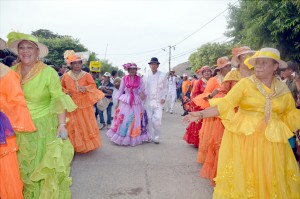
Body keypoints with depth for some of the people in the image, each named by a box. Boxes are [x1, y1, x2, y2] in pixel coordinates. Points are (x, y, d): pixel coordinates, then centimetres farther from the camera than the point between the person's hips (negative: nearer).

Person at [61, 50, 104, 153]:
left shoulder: (87, 75, -2)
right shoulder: (66, 76, 1)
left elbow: (93, 85, -6)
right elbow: (61, 87, 13)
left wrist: (86, 88, -24)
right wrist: (66, 92, -6)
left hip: (85, 103, 0)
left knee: (86, 124, 6)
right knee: (73, 125, 4)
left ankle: (88, 144, 21)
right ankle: (74, 145, 16)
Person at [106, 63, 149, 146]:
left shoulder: (139, 79, 3)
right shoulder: (124, 78, 2)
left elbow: (142, 90, 3)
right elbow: (120, 90, 7)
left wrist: (142, 94, -20)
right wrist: (118, 102, 6)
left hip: (136, 102, 1)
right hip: (125, 101, 0)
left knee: (135, 120, 4)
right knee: (123, 119, 1)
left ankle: (134, 139, 15)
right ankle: (122, 138, 13)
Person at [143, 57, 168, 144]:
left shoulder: (163, 75, 1)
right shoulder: (146, 76, 7)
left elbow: (165, 88, 5)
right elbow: (143, 88, 12)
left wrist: (164, 97, -4)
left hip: (158, 101, -2)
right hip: (148, 101, 2)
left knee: (157, 119, -9)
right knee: (149, 119, 6)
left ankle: (156, 137, 9)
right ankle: (151, 137, 20)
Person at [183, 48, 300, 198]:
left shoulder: (283, 89, 5)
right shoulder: (245, 83, -6)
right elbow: (225, 105, -12)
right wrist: (201, 114, -23)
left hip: (272, 140, 3)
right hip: (244, 138, -3)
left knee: (271, 180, 9)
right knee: (242, 175, 6)